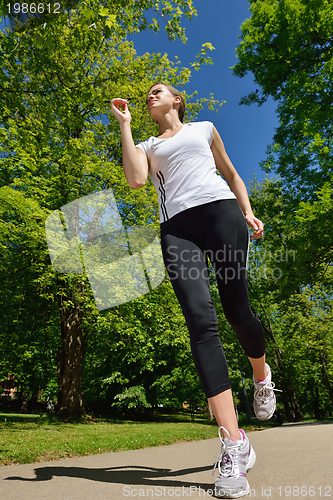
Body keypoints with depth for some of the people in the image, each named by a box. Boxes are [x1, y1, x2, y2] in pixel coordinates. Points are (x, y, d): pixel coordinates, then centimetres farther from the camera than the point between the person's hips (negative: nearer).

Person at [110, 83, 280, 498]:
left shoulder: (204, 128, 29)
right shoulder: (147, 146, 27)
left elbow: (231, 174, 27)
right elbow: (135, 180, 4)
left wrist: (247, 212, 9)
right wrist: (124, 125, 14)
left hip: (220, 211, 0)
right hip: (177, 227, 0)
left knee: (236, 309, -6)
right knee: (200, 321, -17)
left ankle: (262, 375, 27)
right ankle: (233, 443, -14)